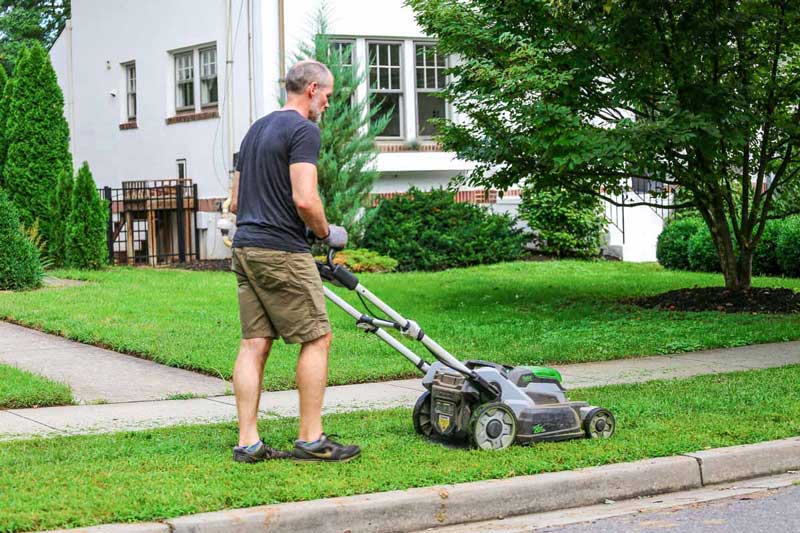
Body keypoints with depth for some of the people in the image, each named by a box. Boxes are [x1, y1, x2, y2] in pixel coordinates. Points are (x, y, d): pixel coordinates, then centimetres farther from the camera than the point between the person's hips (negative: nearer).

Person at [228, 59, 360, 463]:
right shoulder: (303, 130, -8)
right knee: (316, 339, 0)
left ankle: (247, 442, 5)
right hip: (282, 252, -9)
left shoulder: (256, 129, 20)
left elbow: (236, 203, 22)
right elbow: (305, 200, -19)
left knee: (254, 343, 6)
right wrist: (327, 233, -2)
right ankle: (310, 439, 1)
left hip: (245, 248, 9)